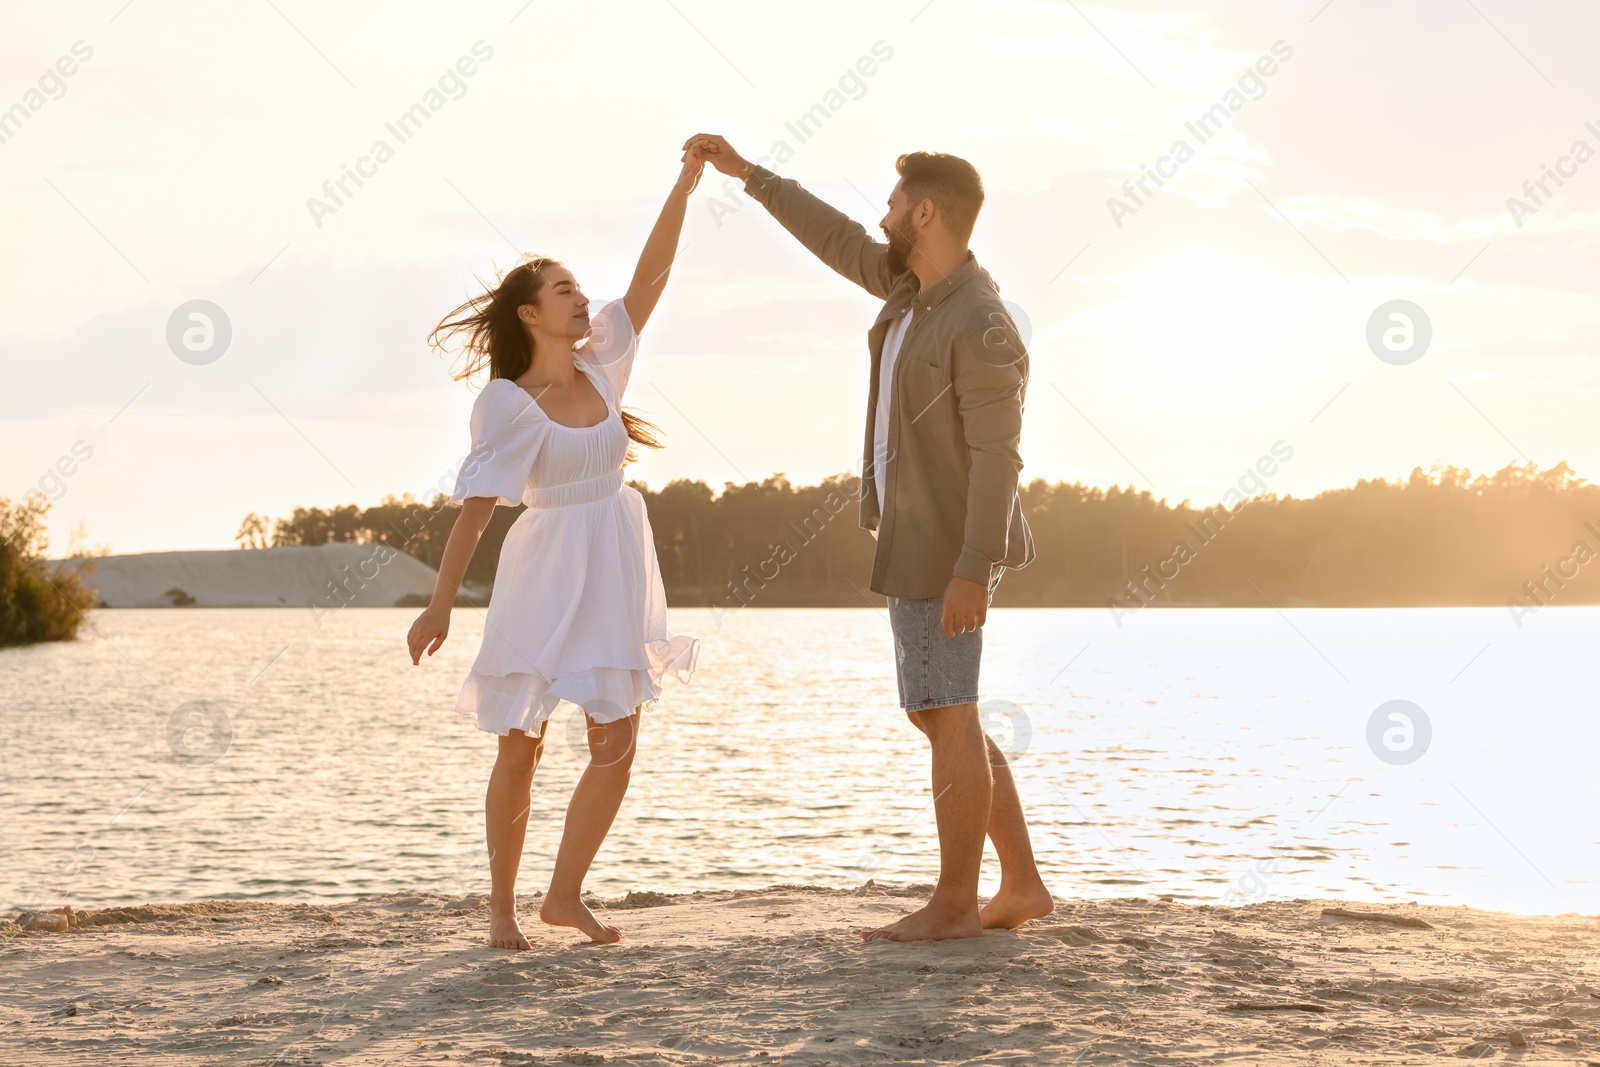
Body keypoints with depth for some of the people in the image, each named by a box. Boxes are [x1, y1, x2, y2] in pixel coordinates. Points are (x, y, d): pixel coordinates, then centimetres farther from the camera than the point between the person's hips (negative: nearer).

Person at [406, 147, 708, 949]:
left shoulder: (600, 361, 4)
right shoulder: (507, 403, -11)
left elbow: (650, 276, -2)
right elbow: (475, 505, -14)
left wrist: (684, 186, -8)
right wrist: (439, 606, -16)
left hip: (614, 576, 5)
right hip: (546, 574, -5)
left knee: (616, 744, -1)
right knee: (520, 747, 3)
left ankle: (565, 895, 11)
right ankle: (502, 907, 15)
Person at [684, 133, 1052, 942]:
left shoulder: (981, 329, -20)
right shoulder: (922, 283, 8)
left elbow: (997, 456, -23)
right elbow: (838, 243, 20)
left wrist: (972, 572, -26)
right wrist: (745, 172, 21)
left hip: (947, 550, -10)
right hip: (923, 541, 10)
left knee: (948, 720, -4)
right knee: (945, 719, 11)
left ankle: (955, 904, 3)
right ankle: (1022, 886, 15)